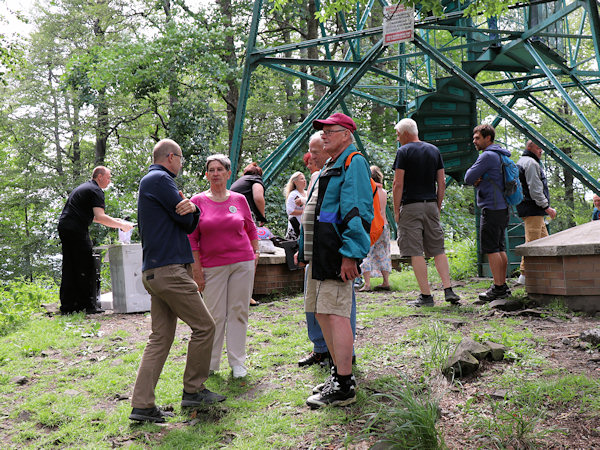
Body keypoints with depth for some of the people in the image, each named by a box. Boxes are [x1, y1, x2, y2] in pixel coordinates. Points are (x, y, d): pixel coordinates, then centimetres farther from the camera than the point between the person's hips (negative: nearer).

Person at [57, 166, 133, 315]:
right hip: (76, 230, -10)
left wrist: (112, 220, 27)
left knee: (69, 268, 11)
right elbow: (100, 217, -16)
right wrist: (121, 225, -9)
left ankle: (67, 306, 13)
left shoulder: (82, 187, 26)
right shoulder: (96, 191, -5)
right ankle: (87, 305, -4)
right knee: (86, 268, -5)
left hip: (64, 227, 10)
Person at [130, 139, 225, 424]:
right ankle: (193, 391, 8)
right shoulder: (160, 179, -8)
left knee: (160, 339, 7)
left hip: (155, 272, 10)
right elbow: (186, 222, -10)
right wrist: (187, 209, 10)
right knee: (204, 326, -1)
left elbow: (189, 224, 16)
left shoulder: (150, 182, 24)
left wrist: (190, 207, -4)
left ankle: (142, 405, 5)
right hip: (169, 270, -10)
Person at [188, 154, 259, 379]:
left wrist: (256, 253, 14)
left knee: (238, 312, 4)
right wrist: (197, 269, -3)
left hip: (243, 263, 2)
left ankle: (237, 362, 13)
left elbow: (251, 228, 18)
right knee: (214, 315, 1)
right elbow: (192, 238, 1)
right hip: (212, 266, -1)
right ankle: (210, 364, 15)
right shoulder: (198, 201, 0)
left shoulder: (239, 200, 5)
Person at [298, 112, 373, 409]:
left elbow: (358, 212, -18)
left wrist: (350, 254, -24)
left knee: (335, 314, -11)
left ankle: (344, 388, -5)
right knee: (322, 313, 14)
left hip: (337, 254, -11)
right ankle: (340, 374, 25)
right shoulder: (329, 167, 23)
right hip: (318, 254, 11)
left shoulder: (354, 164, -8)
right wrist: (304, 248, 25)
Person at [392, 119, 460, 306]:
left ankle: (426, 295, -2)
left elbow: (398, 183, -11)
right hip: (431, 205, 6)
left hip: (411, 206, -5)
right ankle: (448, 290, 3)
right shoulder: (434, 150, 11)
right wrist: (438, 206, 16)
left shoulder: (404, 151, -6)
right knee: (438, 250, 11)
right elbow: (441, 182, 10)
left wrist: (396, 211, -5)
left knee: (416, 252, -2)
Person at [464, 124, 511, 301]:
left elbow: (468, 178, -14)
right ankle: (503, 286, 16)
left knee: (491, 249, -7)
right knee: (500, 248, 12)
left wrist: (474, 179, 6)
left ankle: (498, 288, -7)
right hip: (502, 207, 10)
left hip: (492, 208, -10)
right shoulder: (500, 155, 19)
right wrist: (478, 181, 0)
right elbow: (471, 179, 21)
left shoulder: (488, 156, -14)